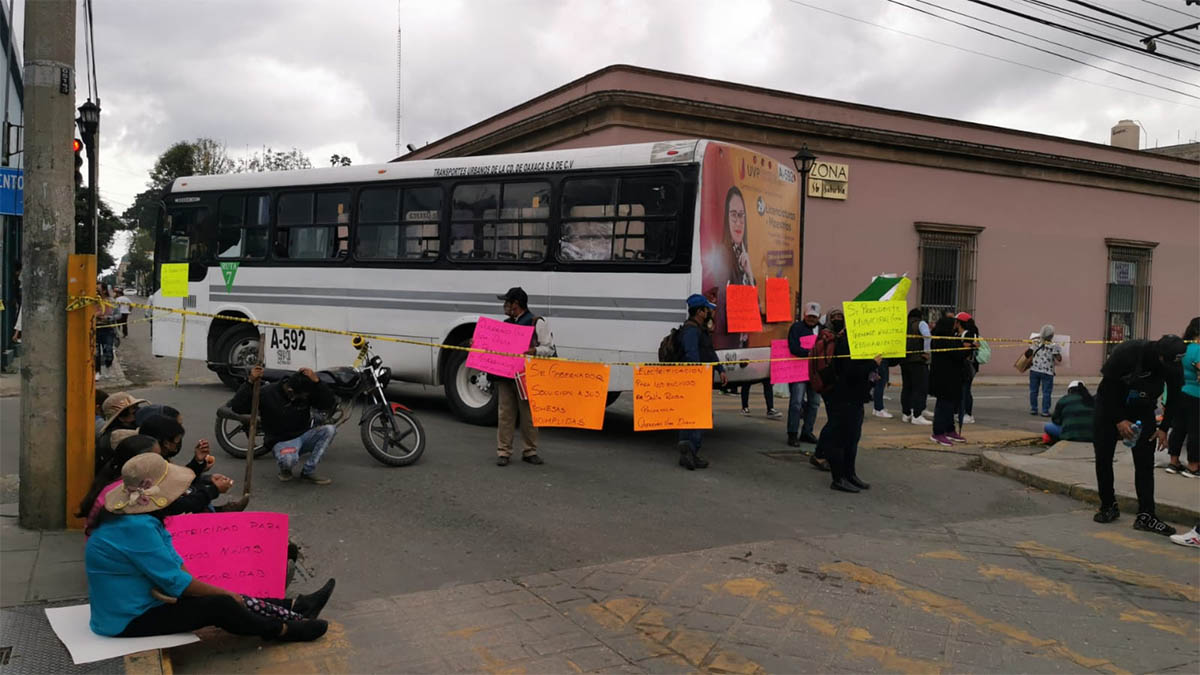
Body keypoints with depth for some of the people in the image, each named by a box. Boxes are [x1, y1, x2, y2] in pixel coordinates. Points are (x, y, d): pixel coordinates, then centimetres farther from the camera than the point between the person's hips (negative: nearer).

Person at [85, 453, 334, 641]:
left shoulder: (138, 517, 2)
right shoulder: (136, 528, -30)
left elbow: (172, 564, 5)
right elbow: (175, 580, -25)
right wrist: (224, 592, -12)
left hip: (137, 601, 9)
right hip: (127, 621, -9)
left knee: (217, 596, 4)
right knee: (220, 604, -13)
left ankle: (294, 608, 10)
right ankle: (283, 630, 5)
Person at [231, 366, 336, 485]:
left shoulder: (307, 392, -7)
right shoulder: (267, 393, -15)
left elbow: (329, 402, -16)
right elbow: (237, 407, -19)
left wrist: (317, 381, -28)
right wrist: (250, 382, -31)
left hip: (303, 435, 4)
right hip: (281, 441, -4)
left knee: (330, 429, -24)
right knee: (288, 459, -40)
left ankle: (308, 472, -15)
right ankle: (285, 469, 2)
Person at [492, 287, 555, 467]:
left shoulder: (537, 323, 1)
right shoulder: (505, 324, 19)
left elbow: (549, 349, -3)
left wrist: (535, 351, -21)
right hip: (504, 376, 5)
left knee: (529, 414, 3)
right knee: (505, 414, 4)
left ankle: (530, 451, 15)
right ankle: (503, 452, 10)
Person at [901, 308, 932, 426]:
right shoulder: (921, 324, -2)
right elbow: (927, 336, -19)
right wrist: (926, 352, -11)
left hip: (904, 360, 6)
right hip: (918, 360, -6)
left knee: (906, 387, 14)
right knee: (920, 388, -4)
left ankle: (906, 414, 19)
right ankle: (917, 416, -10)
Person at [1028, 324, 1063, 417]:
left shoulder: (1036, 343, 0)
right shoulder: (1053, 346, -9)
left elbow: (1027, 353, 3)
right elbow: (1058, 359, -10)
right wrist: (1059, 352, 8)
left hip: (1034, 370, 3)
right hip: (1047, 372, -3)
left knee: (1033, 391, 11)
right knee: (1046, 392, 3)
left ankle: (1033, 409, 16)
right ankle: (1045, 411, 3)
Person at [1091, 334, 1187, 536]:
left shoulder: (1173, 366, -16)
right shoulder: (1126, 352, -28)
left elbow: (1173, 398, 0)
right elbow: (1107, 387, -19)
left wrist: (1164, 428, -6)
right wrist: (1119, 420, -20)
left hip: (1143, 412, 2)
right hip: (1110, 408, -2)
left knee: (1145, 463, -6)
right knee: (1103, 459, 1)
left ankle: (1146, 515, -4)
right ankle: (1108, 506, 15)